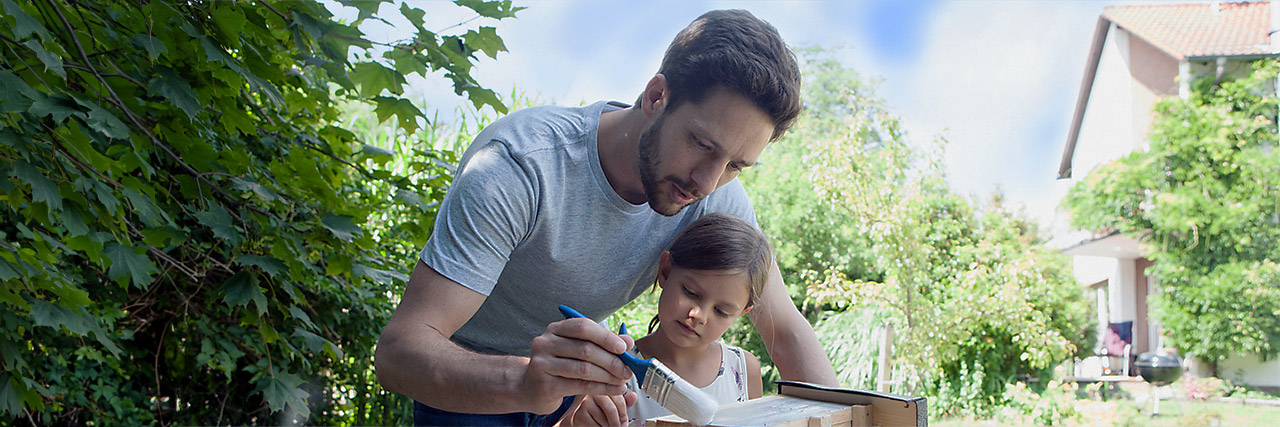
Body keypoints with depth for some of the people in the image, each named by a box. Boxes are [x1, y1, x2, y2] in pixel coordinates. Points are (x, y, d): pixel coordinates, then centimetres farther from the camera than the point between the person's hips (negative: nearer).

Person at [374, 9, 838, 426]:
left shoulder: (716, 197, -20)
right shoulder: (517, 167, -35)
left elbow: (786, 330, -12)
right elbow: (398, 350, -39)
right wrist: (523, 382, -57)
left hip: (580, 378, 3)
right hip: (469, 382, -3)